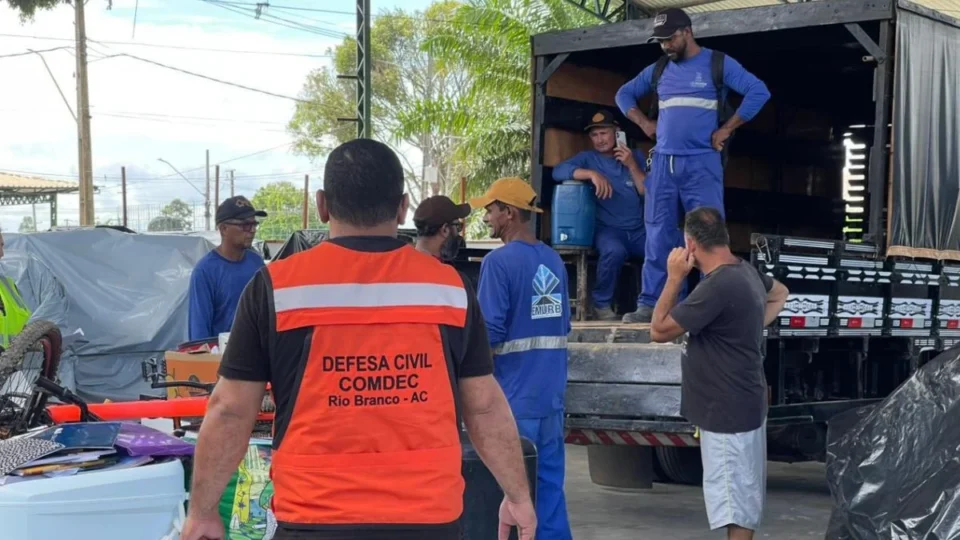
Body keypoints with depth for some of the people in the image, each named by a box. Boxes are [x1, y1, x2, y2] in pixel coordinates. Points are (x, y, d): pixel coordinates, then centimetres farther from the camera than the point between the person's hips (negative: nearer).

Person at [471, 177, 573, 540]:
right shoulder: (553, 260, 9)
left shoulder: (499, 261, -14)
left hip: (513, 398, -7)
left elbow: (489, 334, -18)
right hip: (550, 395, 7)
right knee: (549, 483, 10)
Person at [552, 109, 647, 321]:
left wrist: (632, 166, -5)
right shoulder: (588, 158, 11)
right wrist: (592, 174, -20)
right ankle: (601, 305, -16)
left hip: (638, 230, 2)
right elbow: (558, 171, -8)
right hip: (607, 229, -2)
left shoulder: (636, 156, 17)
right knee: (615, 251, -37)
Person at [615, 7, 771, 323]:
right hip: (663, 163, 5)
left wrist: (725, 130, -10)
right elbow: (624, 94, 27)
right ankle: (651, 304, 7)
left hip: (702, 163, -4)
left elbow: (759, 92, -10)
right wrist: (644, 124, 11)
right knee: (658, 235, 4)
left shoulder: (718, 64, -1)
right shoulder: (657, 70, 13)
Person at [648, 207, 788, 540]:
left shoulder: (718, 286, -24)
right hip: (742, 406, 10)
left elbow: (659, 331, -18)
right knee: (743, 497, 20)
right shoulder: (745, 271, 6)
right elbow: (780, 293, 29)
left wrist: (674, 278, -11)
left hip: (728, 413, -10)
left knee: (734, 503, -4)